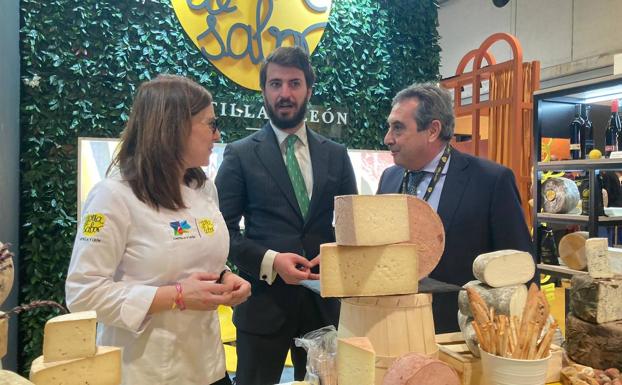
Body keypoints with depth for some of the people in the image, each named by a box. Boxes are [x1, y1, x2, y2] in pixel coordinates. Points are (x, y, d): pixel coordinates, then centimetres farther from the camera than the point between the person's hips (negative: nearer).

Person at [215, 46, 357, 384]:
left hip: (324, 301, 3)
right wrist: (270, 261, -18)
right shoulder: (240, 154, -1)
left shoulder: (336, 155, 7)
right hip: (263, 302, -2)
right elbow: (222, 229, -5)